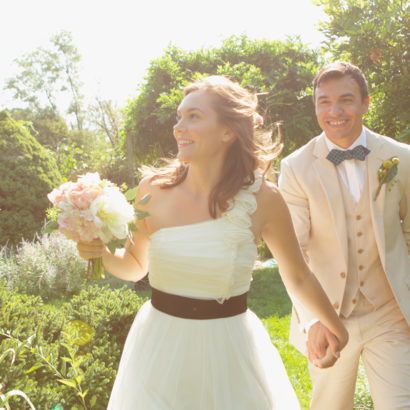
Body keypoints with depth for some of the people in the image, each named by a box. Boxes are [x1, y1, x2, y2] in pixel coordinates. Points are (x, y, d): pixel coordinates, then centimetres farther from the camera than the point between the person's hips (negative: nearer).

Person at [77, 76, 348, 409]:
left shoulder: (261, 198, -12)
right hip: (160, 351, 1)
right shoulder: (154, 188, -8)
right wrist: (102, 253, -12)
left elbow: (298, 278, 4)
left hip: (229, 356, -1)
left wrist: (337, 329, 17)